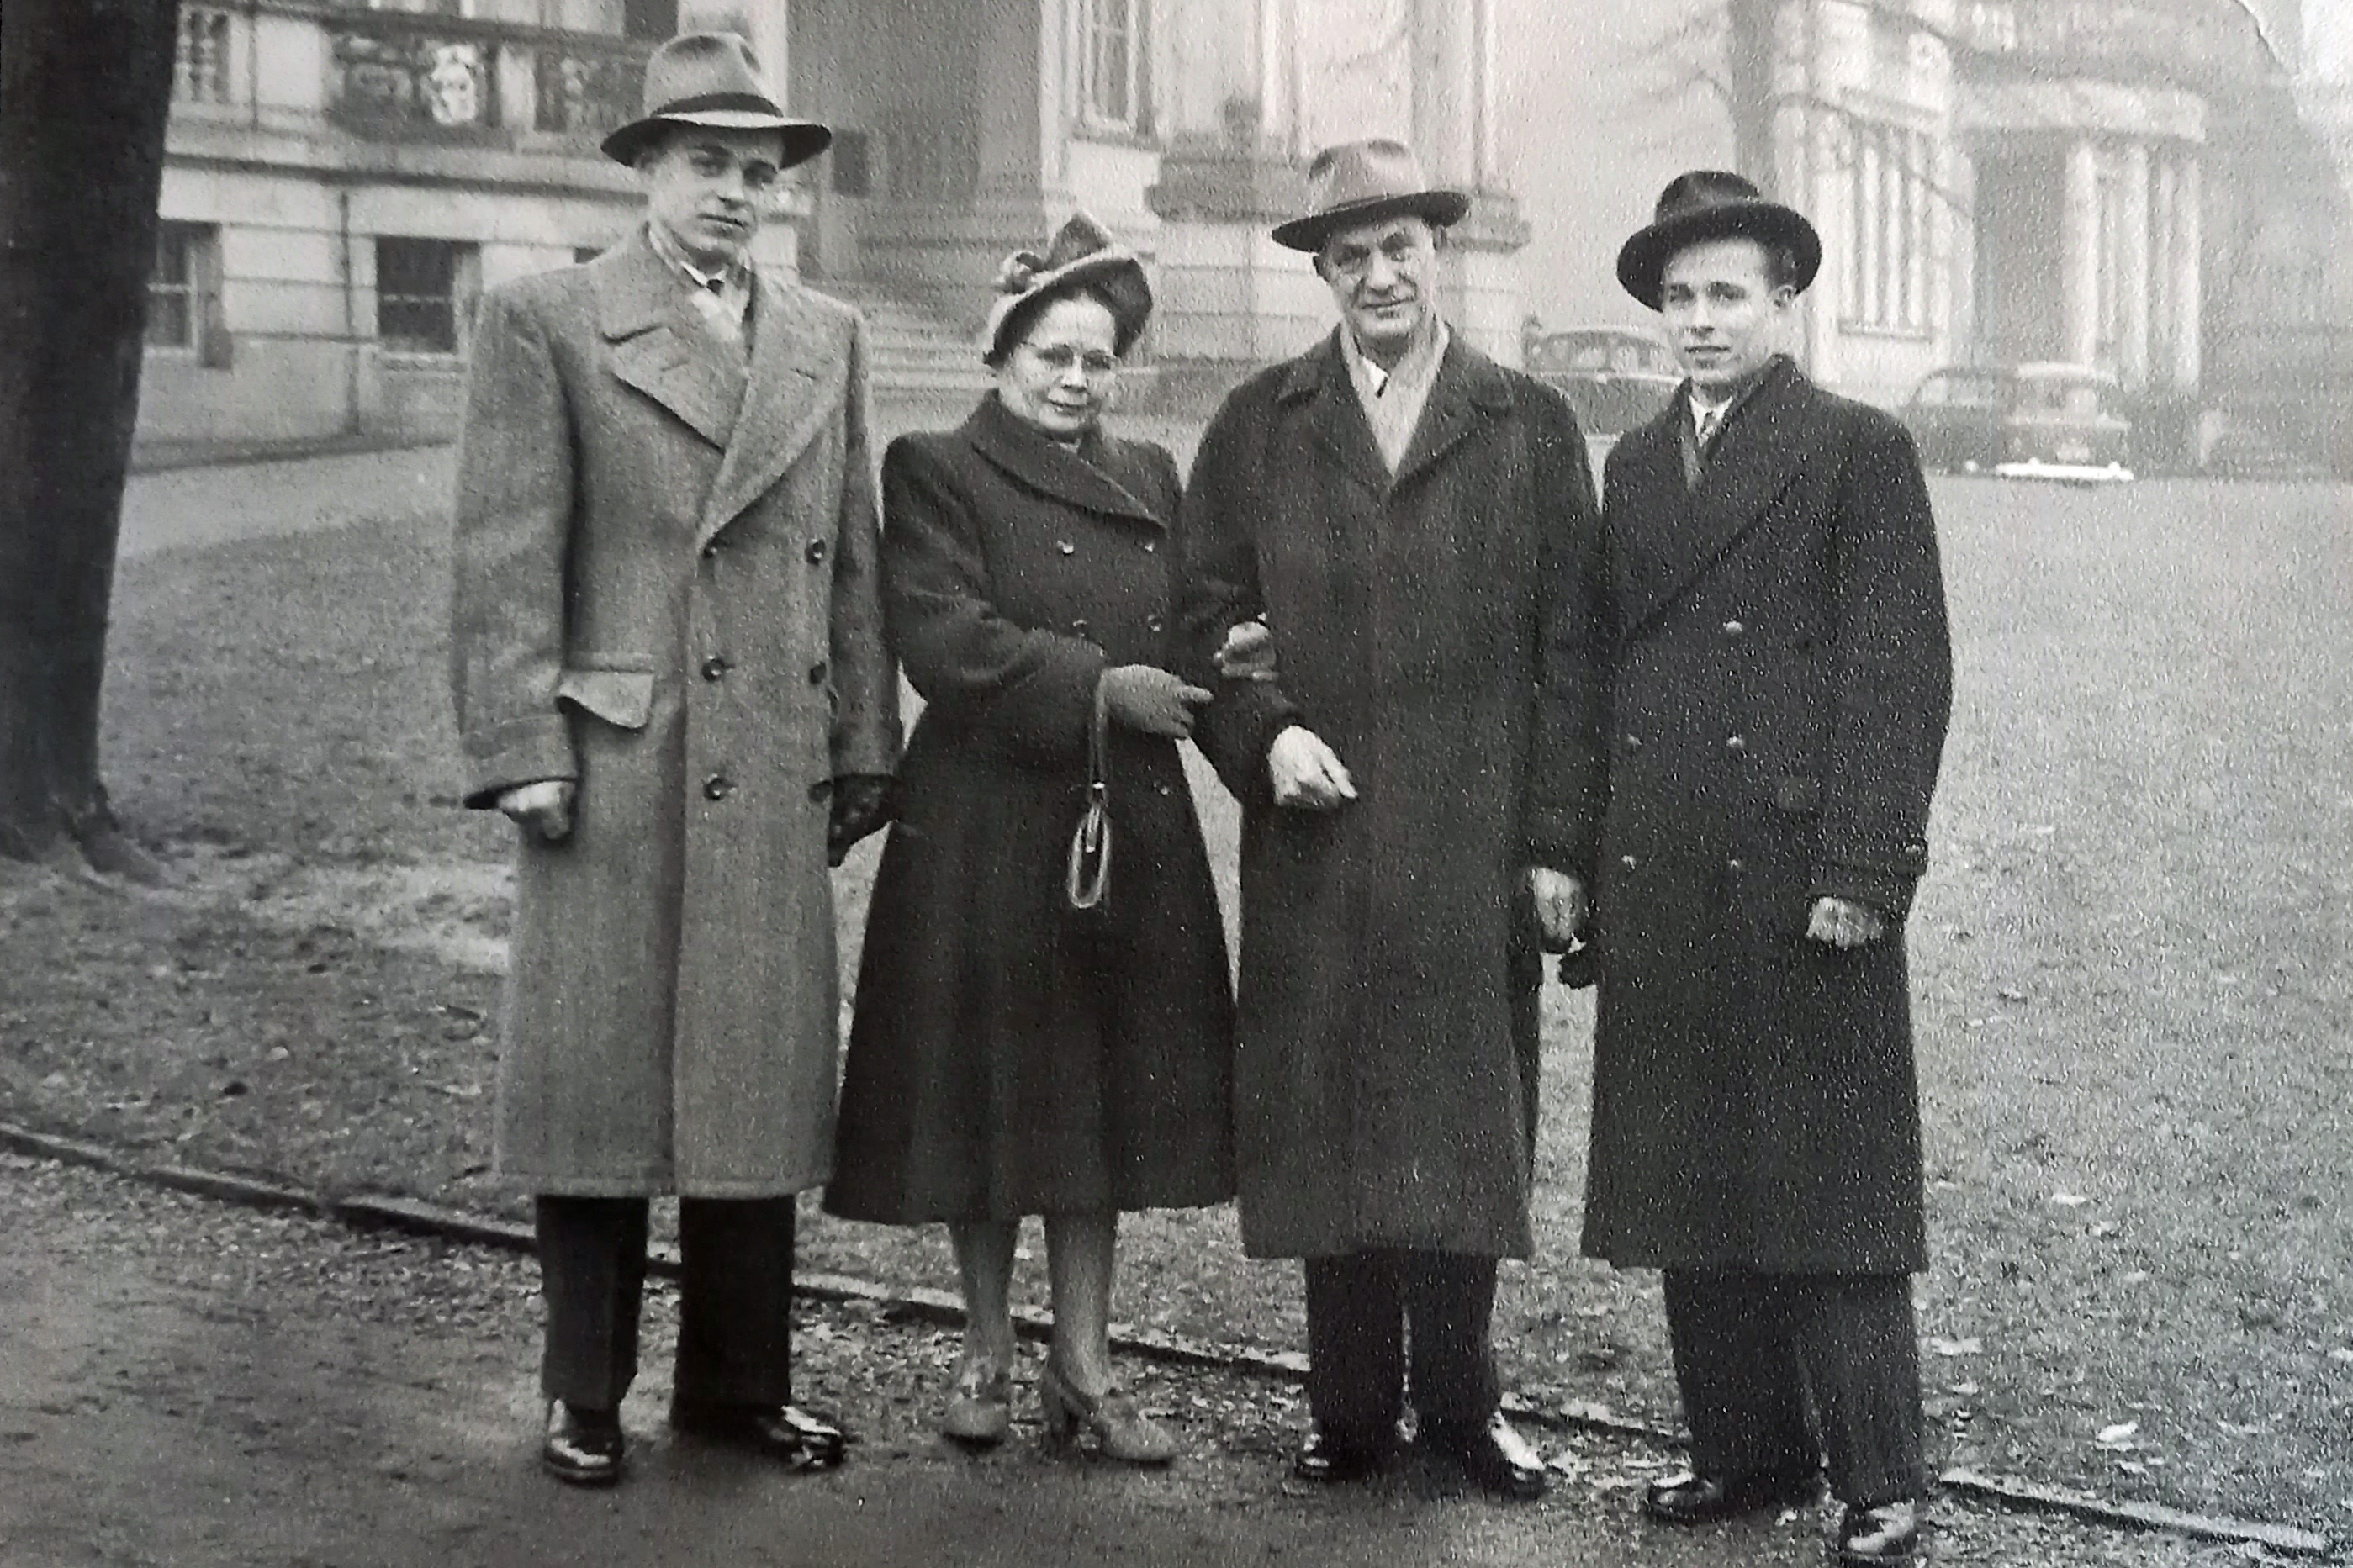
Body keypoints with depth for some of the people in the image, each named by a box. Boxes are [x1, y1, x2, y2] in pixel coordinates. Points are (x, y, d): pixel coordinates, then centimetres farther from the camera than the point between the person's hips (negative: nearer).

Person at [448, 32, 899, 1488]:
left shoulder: (829, 338, 14)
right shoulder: (546, 321, 1)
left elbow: (855, 559, 13)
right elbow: (507, 556, -4)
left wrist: (864, 748, 9)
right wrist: (523, 750, -11)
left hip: (776, 775, 4)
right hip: (614, 762, -4)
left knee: (760, 1080, 9)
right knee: (600, 1079, 3)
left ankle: (742, 1380, 21)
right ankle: (587, 1395, 16)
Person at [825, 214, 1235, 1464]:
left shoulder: (1148, 480, 14)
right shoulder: (938, 474, -3)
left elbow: (1186, 625, 16)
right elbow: (945, 638, -16)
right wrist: (1099, 689, -21)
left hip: (1131, 833, 5)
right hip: (988, 832, -5)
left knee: (1106, 1092, 8)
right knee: (992, 1089, 4)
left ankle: (1082, 1364, 17)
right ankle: (985, 1353, 20)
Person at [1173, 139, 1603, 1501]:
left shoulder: (1532, 427, 6)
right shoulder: (1257, 427, 9)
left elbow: (1568, 652, 3)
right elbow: (1208, 617, 8)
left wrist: (1556, 839, -3)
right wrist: (1264, 731, -10)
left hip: (1478, 849, -1)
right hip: (1315, 840, 1)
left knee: (1469, 1121, 5)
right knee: (1329, 1121, 4)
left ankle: (1460, 1400, 19)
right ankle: (1353, 1408, 16)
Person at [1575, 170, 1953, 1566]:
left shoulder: (1860, 451, -2)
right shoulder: (1634, 466, 16)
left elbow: (1902, 672, -7)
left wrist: (1863, 868, -14)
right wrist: (1586, 856, 10)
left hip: (1803, 875, -6)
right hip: (1662, 886, 6)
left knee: (1832, 1187, -1)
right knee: (1690, 1183, 10)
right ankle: (1748, 1448, 22)